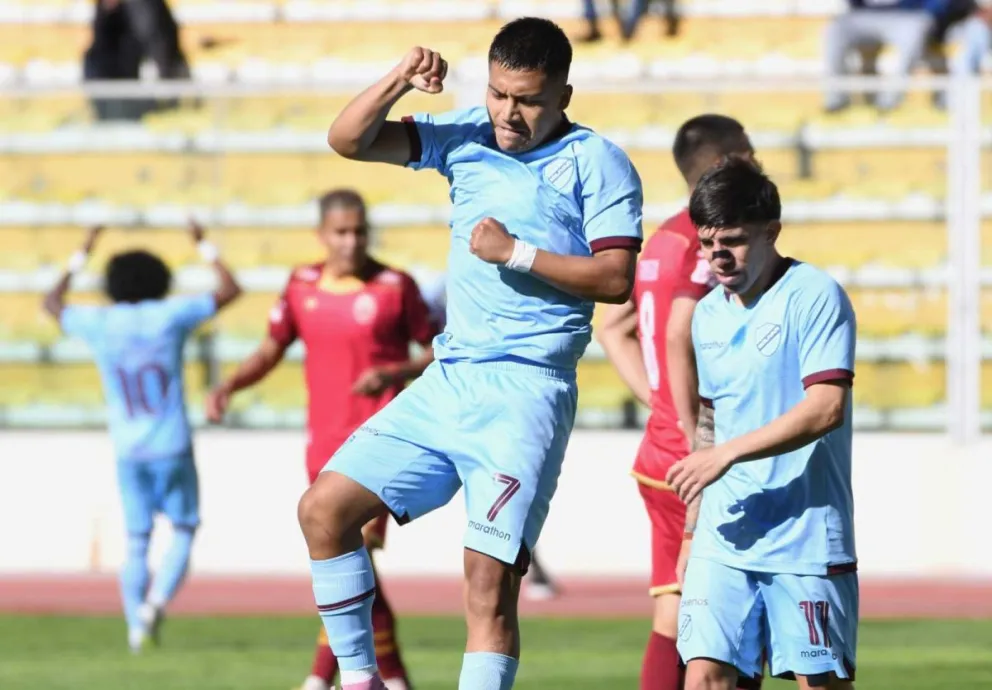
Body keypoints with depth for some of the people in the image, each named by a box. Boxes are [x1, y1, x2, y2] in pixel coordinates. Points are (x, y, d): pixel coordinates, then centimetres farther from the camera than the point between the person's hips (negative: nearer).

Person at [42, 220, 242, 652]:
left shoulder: (97, 324, 0)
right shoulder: (169, 317, -5)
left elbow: (53, 304, 22)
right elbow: (230, 291, 5)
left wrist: (80, 258, 31)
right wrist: (205, 248, 16)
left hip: (128, 452, 2)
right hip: (173, 450, -2)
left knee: (136, 540, 9)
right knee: (183, 531, 11)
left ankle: (137, 624, 2)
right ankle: (157, 599, -11)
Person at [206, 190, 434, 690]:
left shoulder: (395, 287, -4)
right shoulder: (302, 286, 8)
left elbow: (437, 353, 1)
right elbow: (271, 351, 15)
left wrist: (394, 373, -17)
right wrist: (228, 387, -2)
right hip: (324, 440, 5)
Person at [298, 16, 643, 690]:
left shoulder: (597, 164, -2)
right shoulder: (466, 136, 12)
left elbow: (615, 279, -9)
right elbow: (348, 140, 7)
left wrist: (517, 253, -13)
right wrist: (399, 80, -8)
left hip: (525, 393, -6)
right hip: (447, 379, 6)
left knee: (491, 582, -14)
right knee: (325, 507, -1)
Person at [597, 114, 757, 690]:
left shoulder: (665, 239, 14)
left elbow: (614, 328, 23)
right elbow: (681, 337, -25)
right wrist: (695, 436, -21)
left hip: (660, 456, 9)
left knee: (675, 620, 7)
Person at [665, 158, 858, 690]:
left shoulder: (814, 297, -8)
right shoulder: (709, 314, 14)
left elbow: (825, 408, -19)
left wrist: (725, 455, -20)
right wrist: (692, 529, 23)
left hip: (805, 539, -6)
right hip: (724, 538, 6)